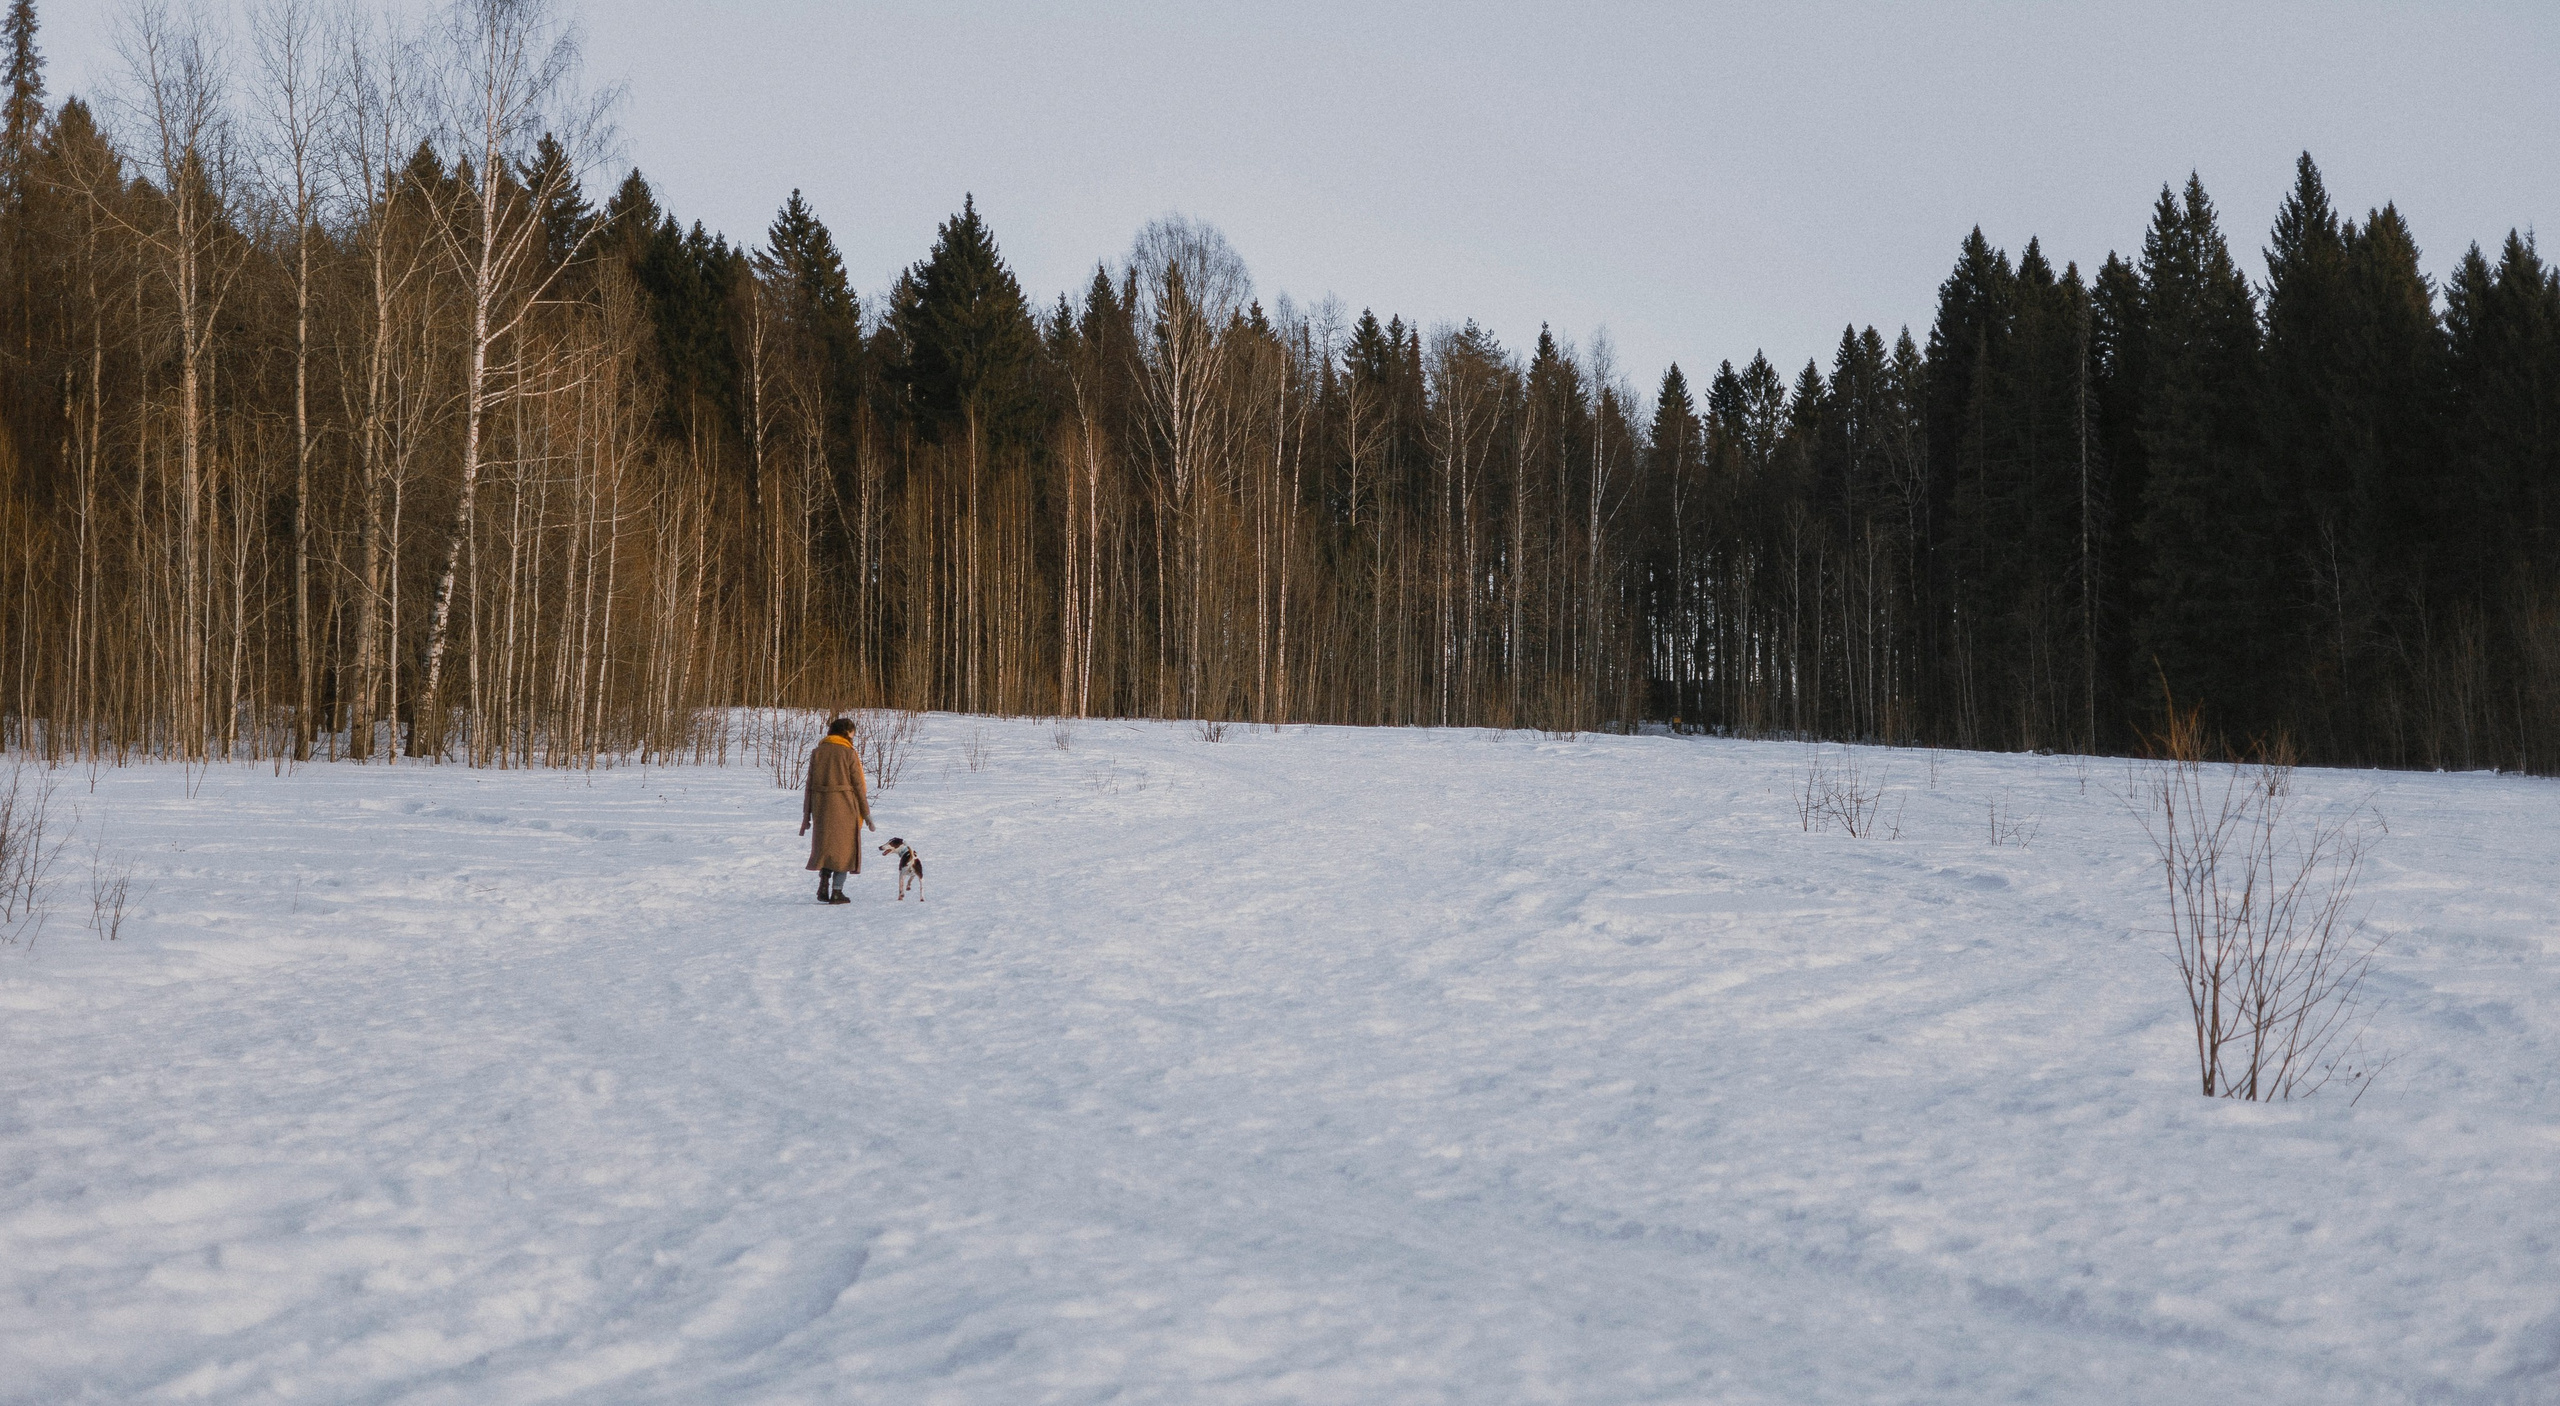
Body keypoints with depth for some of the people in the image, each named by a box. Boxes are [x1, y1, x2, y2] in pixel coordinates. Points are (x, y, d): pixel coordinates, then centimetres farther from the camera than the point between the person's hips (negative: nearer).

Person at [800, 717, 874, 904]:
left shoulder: (817, 752, 5)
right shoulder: (849, 753, -6)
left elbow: (809, 785, 4)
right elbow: (858, 785, -6)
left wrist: (806, 815, 8)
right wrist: (866, 813, 1)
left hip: (821, 807, 3)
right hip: (844, 807, -3)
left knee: (825, 846, 18)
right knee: (843, 846, 6)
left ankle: (823, 883, 1)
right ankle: (837, 892, 2)